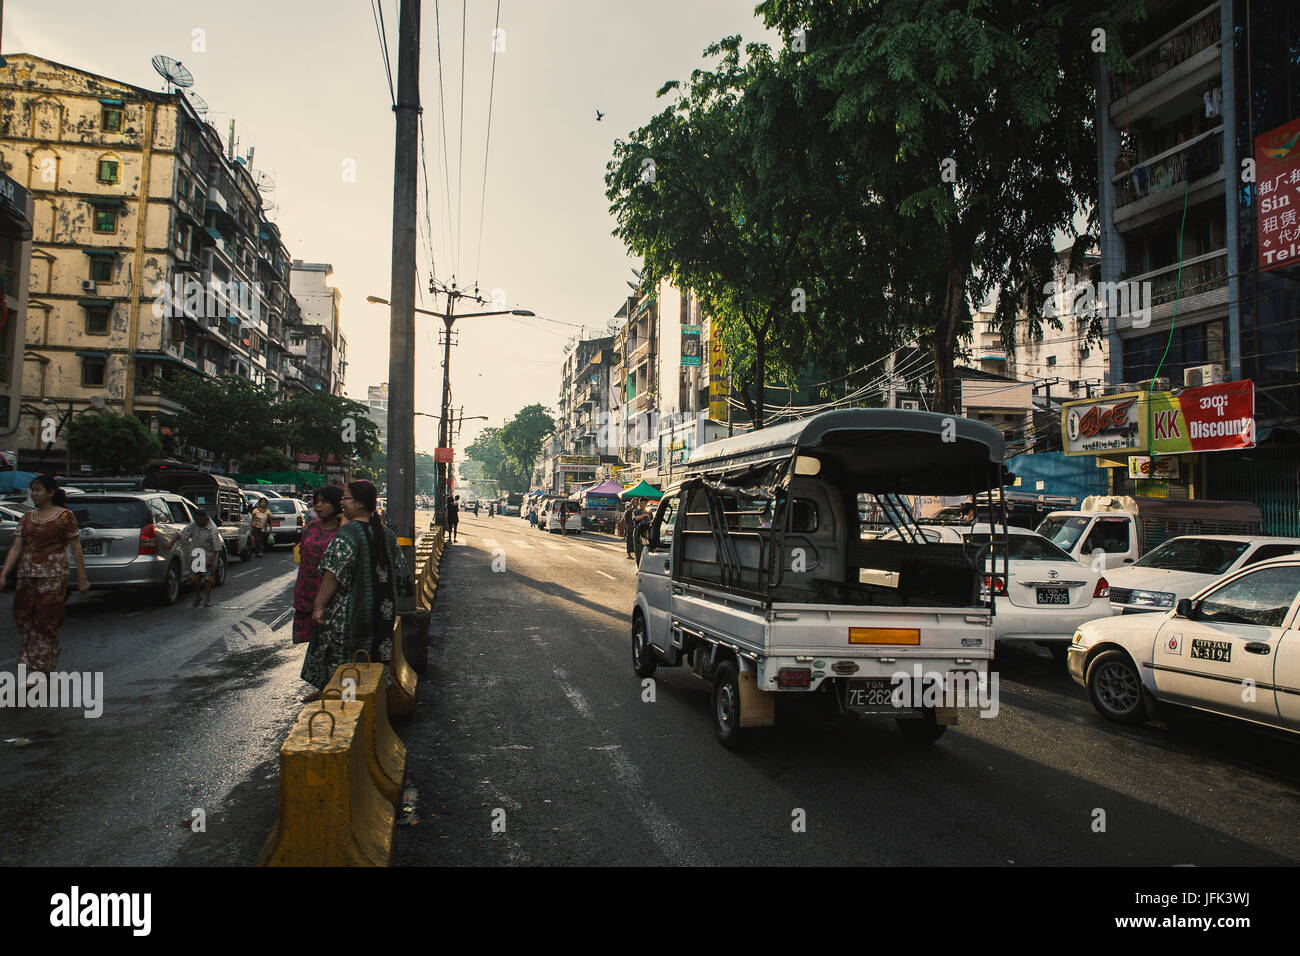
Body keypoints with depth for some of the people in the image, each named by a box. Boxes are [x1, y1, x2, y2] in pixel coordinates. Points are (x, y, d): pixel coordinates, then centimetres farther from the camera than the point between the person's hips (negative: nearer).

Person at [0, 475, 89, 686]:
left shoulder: (65, 516, -3)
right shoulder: (27, 518, 12)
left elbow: (76, 550, -4)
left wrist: (82, 578, -5)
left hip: (53, 575, -5)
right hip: (27, 575, 5)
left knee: (46, 620, -2)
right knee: (22, 615, 7)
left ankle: (40, 667, 6)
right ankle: (28, 657, 26)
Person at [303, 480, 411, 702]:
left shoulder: (347, 534, -17)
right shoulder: (386, 534, 5)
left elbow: (334, 575, -23)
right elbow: (401, 571, 11)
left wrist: (318, 606, -19)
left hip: (348, 611, -7)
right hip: (382, 609, 7)